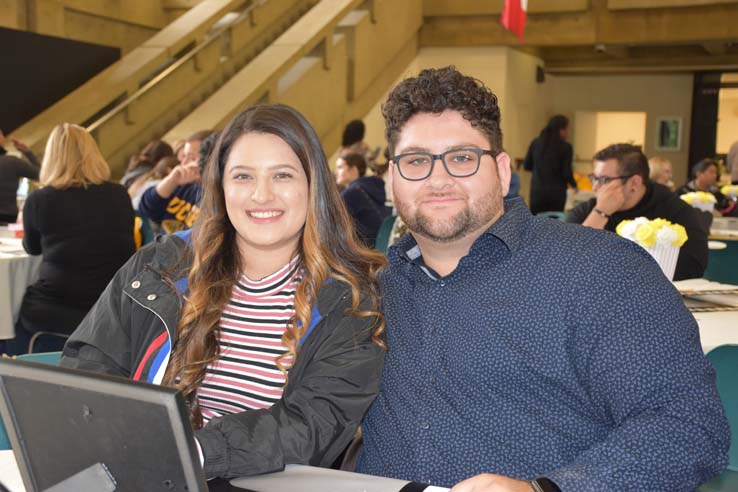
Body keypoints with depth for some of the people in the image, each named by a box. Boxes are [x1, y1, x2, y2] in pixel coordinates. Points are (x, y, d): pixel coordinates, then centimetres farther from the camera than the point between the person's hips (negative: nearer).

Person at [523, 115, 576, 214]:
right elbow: (566, 172, -9)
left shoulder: (535, 143, 2)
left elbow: (526, 166, 7)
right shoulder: (565, 147, -8)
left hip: (537, 190, 3)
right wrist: (574, 185, 11)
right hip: (556, 192, -3)